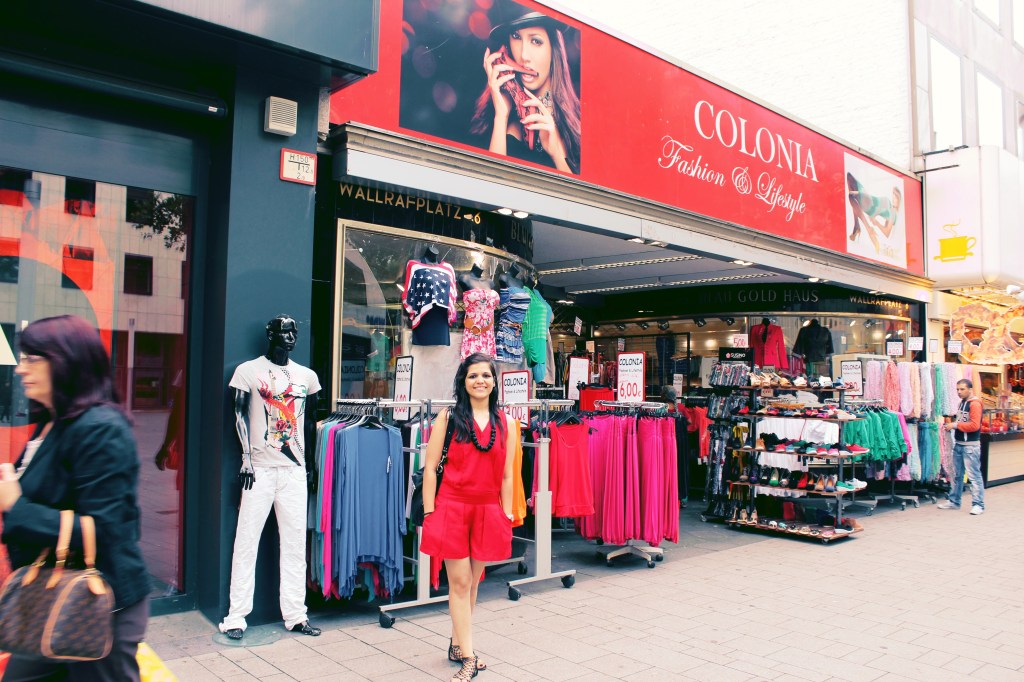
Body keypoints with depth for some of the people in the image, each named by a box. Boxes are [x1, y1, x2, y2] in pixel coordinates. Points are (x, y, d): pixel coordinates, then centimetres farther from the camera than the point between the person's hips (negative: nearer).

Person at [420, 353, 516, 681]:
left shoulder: (504, 423, 6)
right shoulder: (449, 418, -2)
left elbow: (507, 476, 8)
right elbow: (430, 468, -3)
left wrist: (506, 516, 6)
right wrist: (429, 513, -6)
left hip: (487, 511, 3)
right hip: (452, 508, -3)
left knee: (472, 583, 13)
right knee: (459, 583, 0)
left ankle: (457, 644, 31)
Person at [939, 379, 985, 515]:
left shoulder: (975, 404, -13)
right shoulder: (962, 403, 14)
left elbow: (974, 425, -21)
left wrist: (955, 425, -17)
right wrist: (951, 425, 4)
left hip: (970, 445, -9)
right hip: (958, 444, 9)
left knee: (974, 475, -5)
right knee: (956, 474, 14)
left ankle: (978, 504, 0)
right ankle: (954, 501, 22)